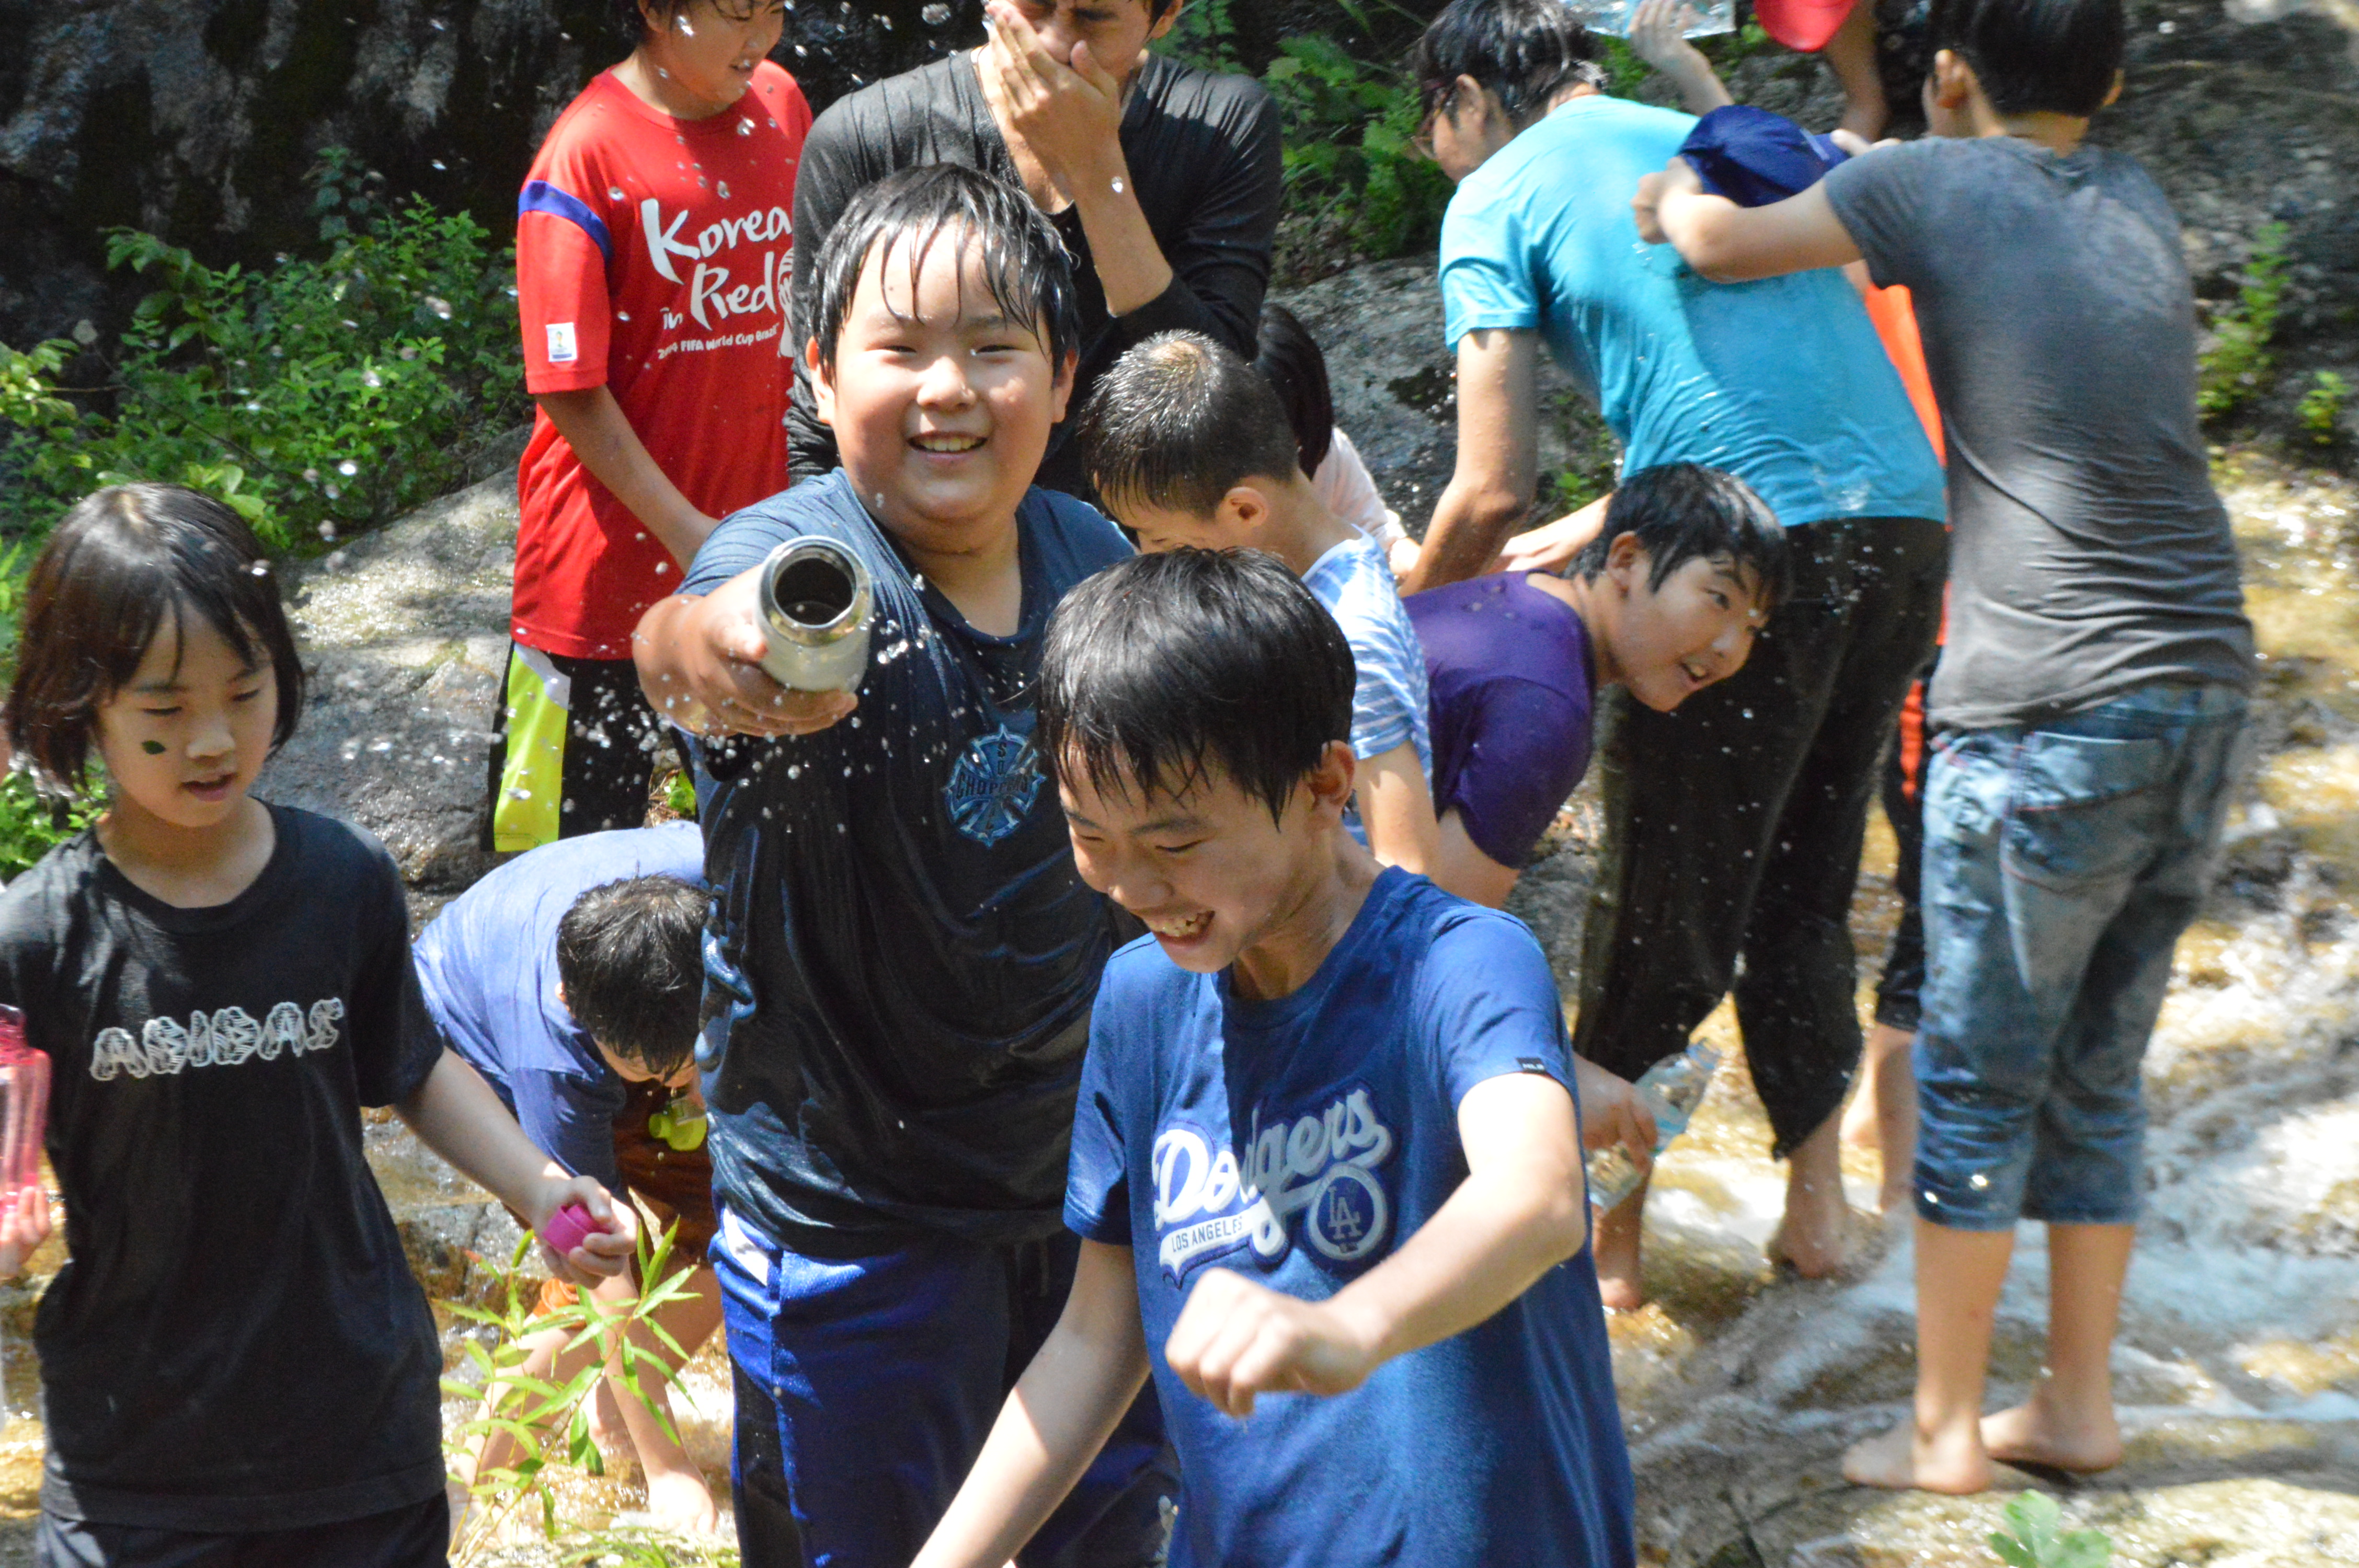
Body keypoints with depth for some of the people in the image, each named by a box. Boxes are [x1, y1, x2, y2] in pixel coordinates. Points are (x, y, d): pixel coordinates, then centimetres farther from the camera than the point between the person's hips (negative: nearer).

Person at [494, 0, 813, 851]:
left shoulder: (780, 106, 2)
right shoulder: (587, 155, -17)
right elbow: (571, 391, -16)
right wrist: (684, 529, -19)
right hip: (612, 549, -5)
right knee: (578, 830, 6)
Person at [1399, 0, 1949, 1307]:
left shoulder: (1499, 200, 4)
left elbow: (1493, 492, -4)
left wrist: (1407, 610, 14)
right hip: (1905, 521, 7)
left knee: (1661, 915, 8)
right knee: (1805, 892, 21)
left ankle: (1611, 1232, 19)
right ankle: (1817, 1201, 26)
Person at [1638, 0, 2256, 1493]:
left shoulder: (1941, 182, -4)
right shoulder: (2139, 197, 13)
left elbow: (1723, 246, 5)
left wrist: (1675, 191, 26)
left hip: (2050, 712, -6)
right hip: (2206, 694, 6)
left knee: (1979, 1083, 5)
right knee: (2099, 1075, 15)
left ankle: (1945, 1429, 12)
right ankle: (2079, 1402, 22)